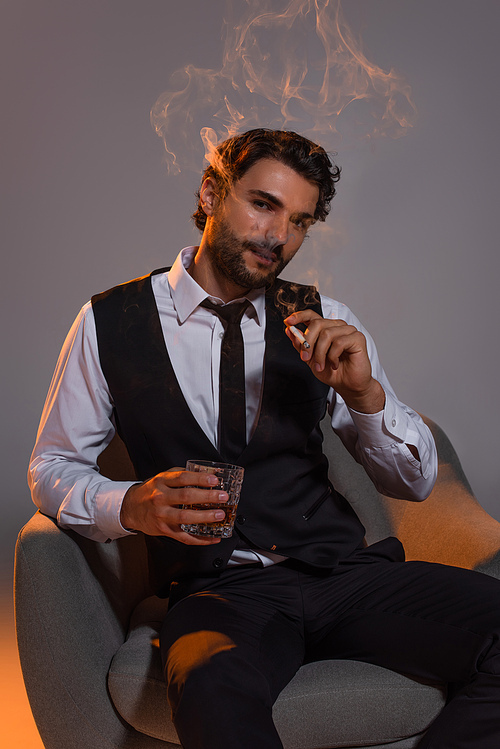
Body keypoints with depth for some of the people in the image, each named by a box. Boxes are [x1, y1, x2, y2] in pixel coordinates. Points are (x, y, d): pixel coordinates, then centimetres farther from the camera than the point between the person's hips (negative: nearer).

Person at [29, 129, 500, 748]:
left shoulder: (320, 321, 9)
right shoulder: (110, 321, 4)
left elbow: (415, 482, 11)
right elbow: (51, 467, 10)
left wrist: (365, 393, -10)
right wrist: (132, 505, -12)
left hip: (341, 569, 4)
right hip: (218, 589, -3)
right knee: (213, 687, -39)